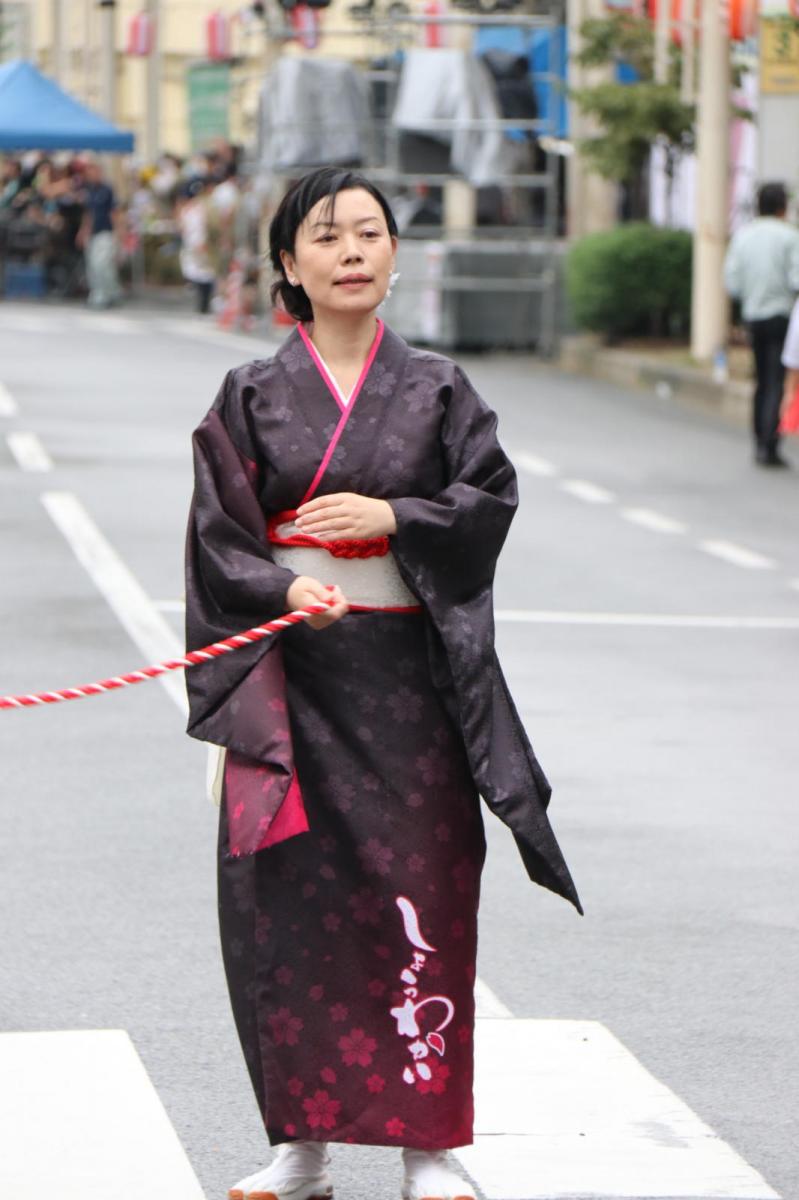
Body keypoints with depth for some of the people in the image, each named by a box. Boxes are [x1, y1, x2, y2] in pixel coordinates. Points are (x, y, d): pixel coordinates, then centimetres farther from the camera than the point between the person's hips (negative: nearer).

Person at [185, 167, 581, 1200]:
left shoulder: (437, 391, 7)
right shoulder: (252, 398, 5)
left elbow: (492, 497, 2)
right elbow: (220, 535, 1)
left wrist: (390, 517, -12)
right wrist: (287, 588, -17)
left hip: (408, 677, 0)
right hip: (288, 673, 0)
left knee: (419, 893, -3)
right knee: (287, 896, -1)